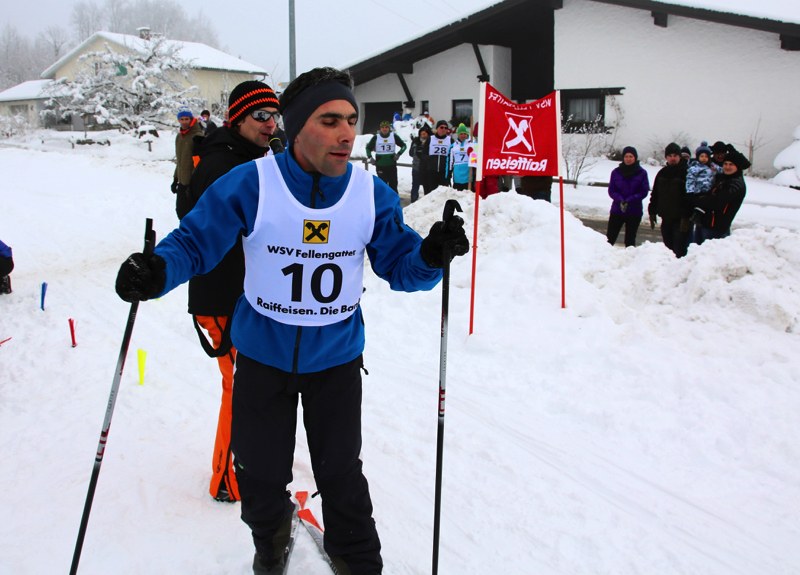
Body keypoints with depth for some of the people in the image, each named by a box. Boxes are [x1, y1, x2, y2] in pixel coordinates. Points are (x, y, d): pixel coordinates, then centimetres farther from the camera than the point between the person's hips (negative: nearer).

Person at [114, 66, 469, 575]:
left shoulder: (372, 194, -10)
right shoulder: (250, 184, -17)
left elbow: (398, 264, -5)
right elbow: (195, 242, -12)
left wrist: (430, 256, -27)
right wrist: (157, 270, -33)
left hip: (336, 358, 1)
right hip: (262, 356, 0)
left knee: (341, 473, 9)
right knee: (261, 472, 15)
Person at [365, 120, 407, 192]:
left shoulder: (394, 136, -1)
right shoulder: (376, 137, -2)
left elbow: (403, 145, 9)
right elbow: (368, 148, 12)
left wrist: (398, 154, -4)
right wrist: (370, 157, 1)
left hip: (392, 165, 1)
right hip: (380, 166, 0)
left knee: (393, 184, 4)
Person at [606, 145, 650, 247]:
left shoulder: (642, 173, -4)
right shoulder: (616, 172, 0)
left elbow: (644, 192, -5)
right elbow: (611, 190, 0)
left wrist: (629, 201, -17)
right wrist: (620, 200, -18)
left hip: (634, 212, -1)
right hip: (617, 210, 1)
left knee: (630, 240, 8)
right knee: (610, 238, -1)